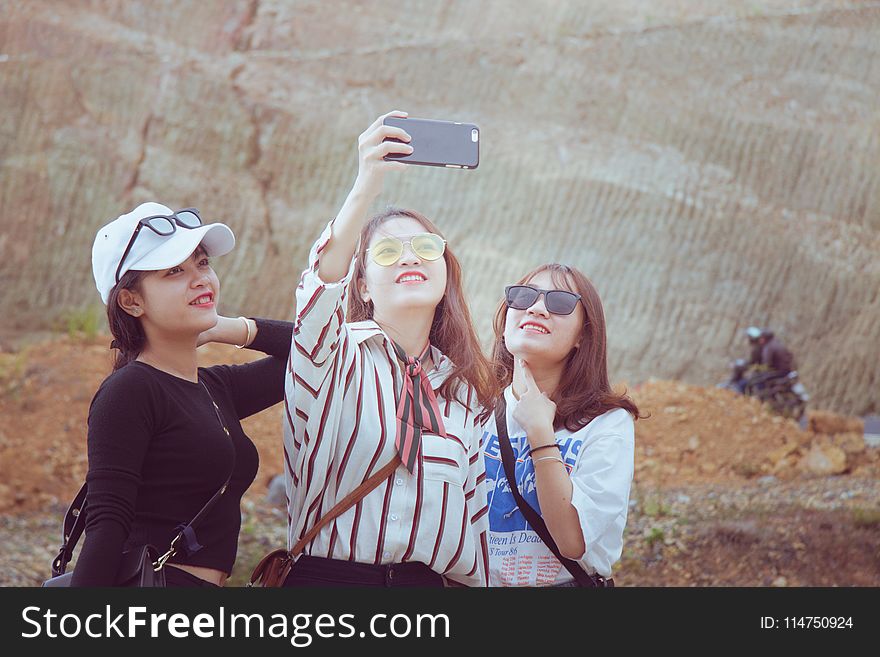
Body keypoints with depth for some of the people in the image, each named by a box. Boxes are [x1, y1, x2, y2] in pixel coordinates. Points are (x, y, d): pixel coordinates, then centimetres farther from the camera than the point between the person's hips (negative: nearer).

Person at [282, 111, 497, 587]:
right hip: (327, 576, -4)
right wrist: (364, 189, -36)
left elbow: (476, 510, 14)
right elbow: (320, 285, -22)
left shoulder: (466, 392, 13)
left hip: (429, 582, 4)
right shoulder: (337, 356, 0)